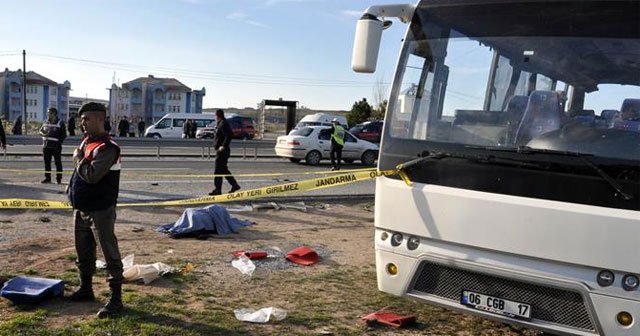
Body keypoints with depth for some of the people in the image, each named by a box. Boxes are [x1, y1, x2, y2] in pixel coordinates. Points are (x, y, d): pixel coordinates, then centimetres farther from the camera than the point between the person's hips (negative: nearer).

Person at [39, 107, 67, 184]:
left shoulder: (60, 123, -4)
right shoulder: (46, 122, 12)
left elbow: (64, 135, -3)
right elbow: (41, 130, 18)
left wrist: (59, 142, -13)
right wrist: (43, 134, -5)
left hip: (56, 147, -6)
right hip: (46, 146, 6)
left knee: (58, 163, -2)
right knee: (47, 163, 10)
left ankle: (59, 179, 5)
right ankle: (47, 178, 19)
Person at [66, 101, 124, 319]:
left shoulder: (107, 148, -19)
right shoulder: (86, 141, 11)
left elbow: (92, 176, -29)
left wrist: (78, 158, -14)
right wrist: (72, 193, 14)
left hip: (100, 211, -10)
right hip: (81, 208, 10)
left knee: (110, 254, -3)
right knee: (83, 252, 20)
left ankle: (116, 299, 2)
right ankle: (86, 289, 36)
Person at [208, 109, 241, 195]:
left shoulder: (223, 124, -15)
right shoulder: (220, 124, 16)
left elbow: (229, 136, -26)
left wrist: (223, 146, -27)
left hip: (222, 151, -11)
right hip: (220, 151, 11)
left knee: (218, 171, -6)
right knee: (224, 170, 16)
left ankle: (218, 190, 0)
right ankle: (235, 185, 20)